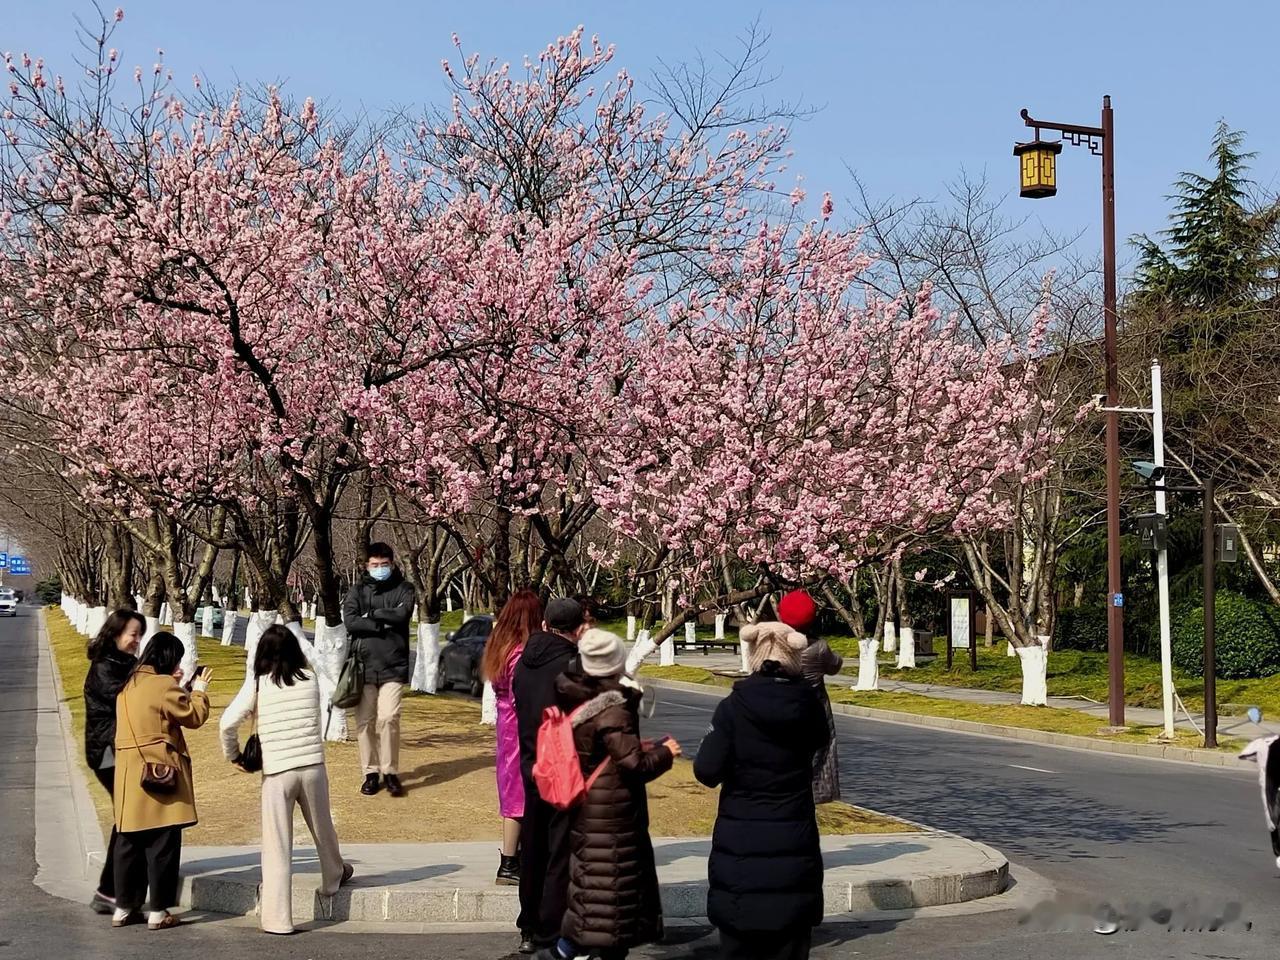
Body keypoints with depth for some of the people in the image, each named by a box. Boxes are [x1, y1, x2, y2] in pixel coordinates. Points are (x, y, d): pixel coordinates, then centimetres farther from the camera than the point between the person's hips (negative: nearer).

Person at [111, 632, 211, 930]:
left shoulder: (130, 685, 12)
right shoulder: (163, 685, -13)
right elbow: (194, 716, -6)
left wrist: (184, 687, 17)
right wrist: (199, 690, 9)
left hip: (129, 774, 8)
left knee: (129, 842, 13)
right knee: (163, 844, -1)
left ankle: (124, 908, 18)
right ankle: (158, 912, 2)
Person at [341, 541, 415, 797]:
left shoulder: (403, 589, 6)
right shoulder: (358, 591, 9)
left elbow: (401, 615, -12)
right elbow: (350, 621, -7)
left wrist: (371, 614, -6)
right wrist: (383, 625, -12)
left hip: (393, 666, -2)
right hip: (363, 665, 2)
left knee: (388, 718, -12)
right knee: (365, 722, 3)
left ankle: (390, 772, 1)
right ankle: (371, 772, 14)